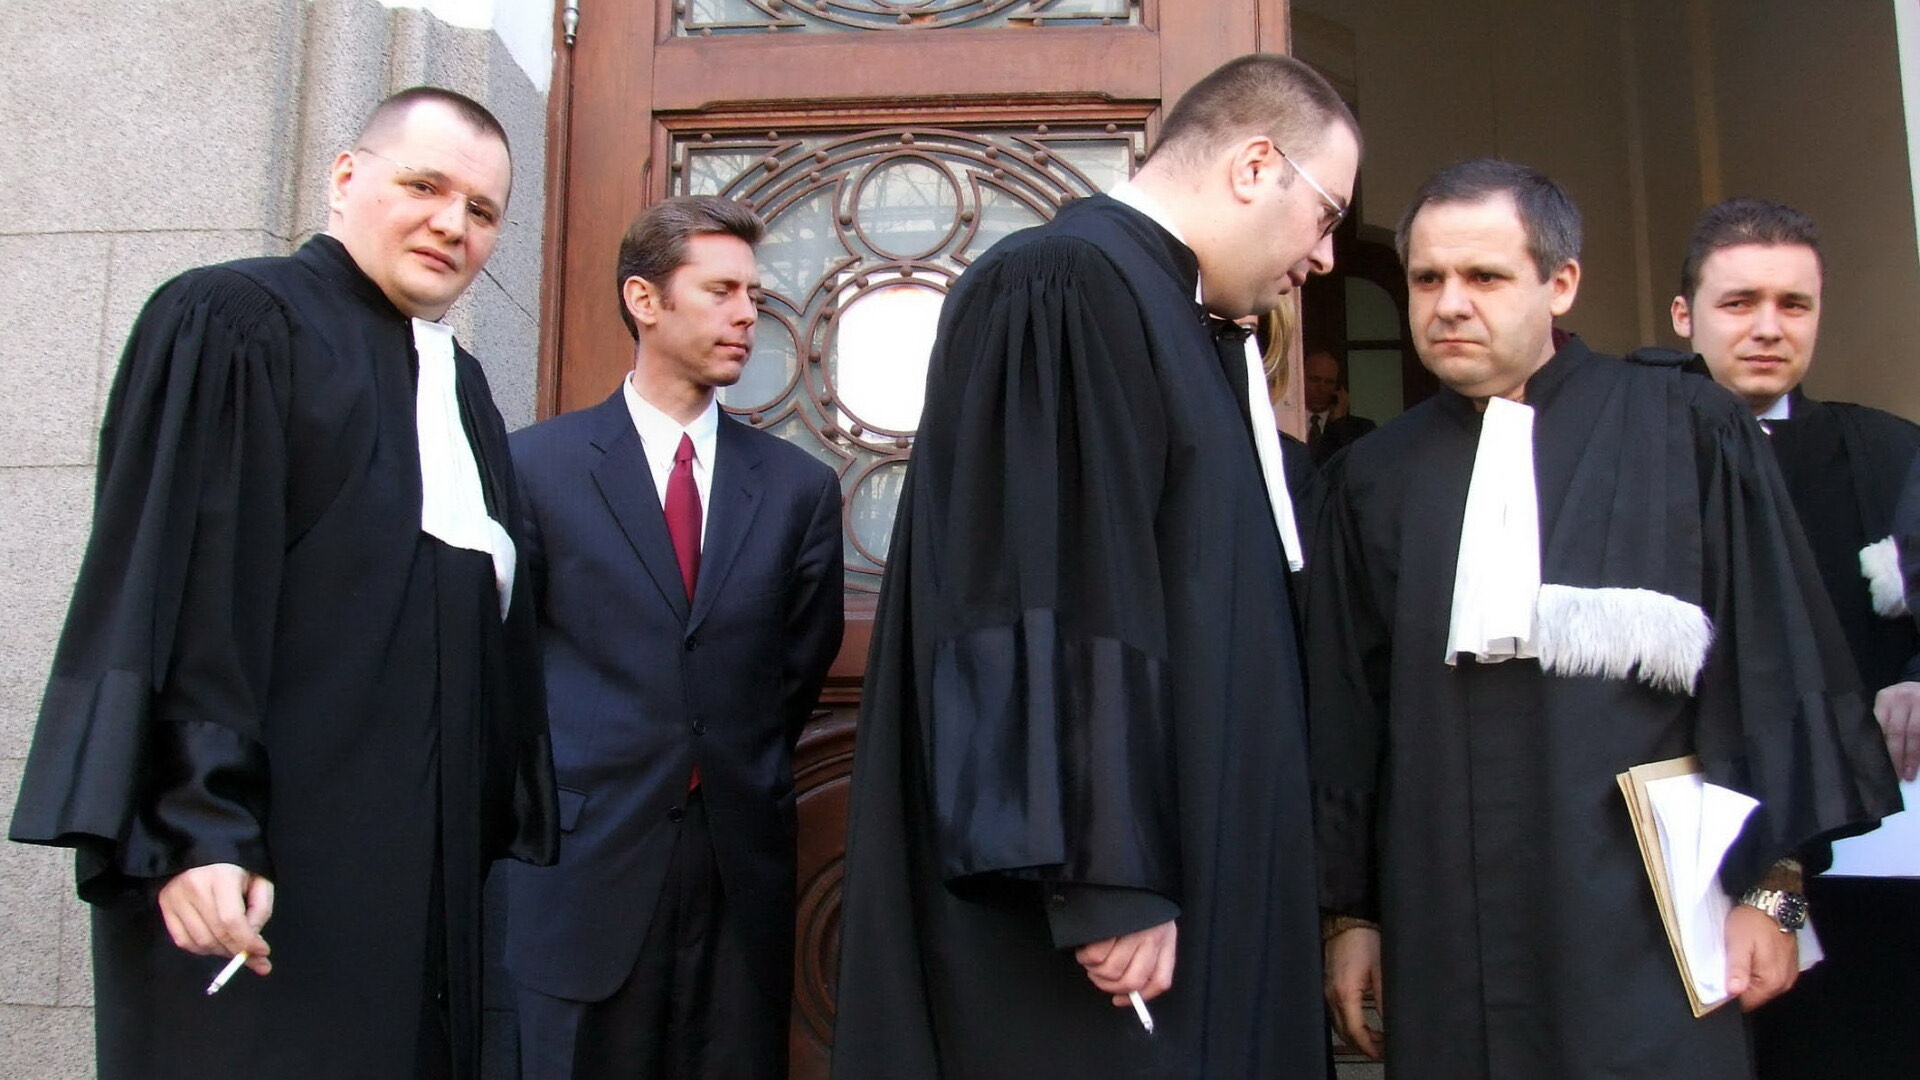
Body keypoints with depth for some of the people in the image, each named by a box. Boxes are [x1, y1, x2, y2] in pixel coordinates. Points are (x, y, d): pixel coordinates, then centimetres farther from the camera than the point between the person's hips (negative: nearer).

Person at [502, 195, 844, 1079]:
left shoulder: (799, 486, 4)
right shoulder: (537, 464, 0)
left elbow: (801, 667, 11)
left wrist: (743, 777, 10)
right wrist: (562, 783, 5)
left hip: (743, 868, 2)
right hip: (587, 866, -2)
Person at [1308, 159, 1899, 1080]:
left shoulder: (1686, 433, 1)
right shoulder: (1370, 480, 8)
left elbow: (1773, 659, 1)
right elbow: (1343, 709, 8)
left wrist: (1768, 885, -1)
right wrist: (1350, 911, 8)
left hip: (1643, 931, -2)